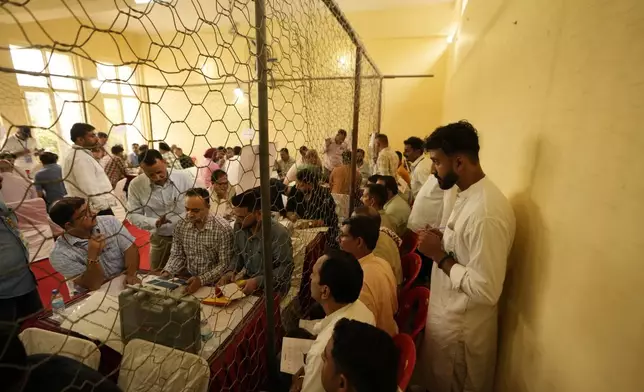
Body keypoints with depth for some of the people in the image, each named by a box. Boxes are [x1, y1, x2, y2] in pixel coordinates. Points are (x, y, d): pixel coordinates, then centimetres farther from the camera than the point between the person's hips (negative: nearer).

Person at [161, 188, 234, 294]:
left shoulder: (223, 228, -18)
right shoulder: (181, 226, -1)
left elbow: (225, 264, -17)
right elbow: (177, 255, 9)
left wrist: (202, 280, -27)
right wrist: (167, 272, -8)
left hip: (213, 284, -5)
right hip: (189, 279, 5)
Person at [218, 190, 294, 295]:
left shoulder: (278, 233, -25)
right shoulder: (239, 226, -5)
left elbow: (286, 268, -18)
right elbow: (238, 254, 10)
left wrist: (258, 281, -26)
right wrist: (231, 271, -9)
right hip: (248, 280, 6)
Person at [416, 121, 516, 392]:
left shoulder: (487, 212, -30)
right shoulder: (467, 195, 0)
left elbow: (486, 290, -29)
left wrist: (439, 256, -23)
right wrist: (443, 241, -3)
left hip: (462, 327, -8)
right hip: (448, 315, 8)